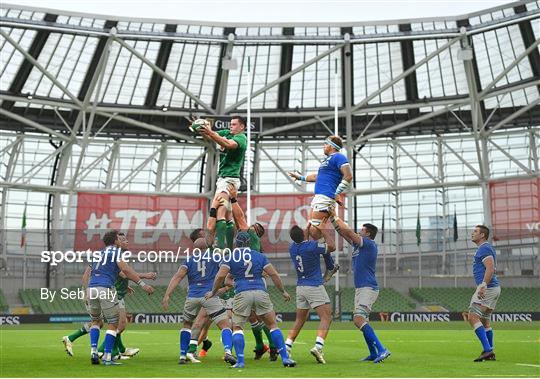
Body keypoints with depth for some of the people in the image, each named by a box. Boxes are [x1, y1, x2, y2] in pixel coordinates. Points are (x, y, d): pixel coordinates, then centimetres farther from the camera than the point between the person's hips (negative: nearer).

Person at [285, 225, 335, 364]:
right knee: (326, 317, -6)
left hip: (300, 287, 7)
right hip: (315, 286, -7)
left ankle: (286, 348, 10)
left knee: (299, 320, 16)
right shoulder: (312, 246, -16)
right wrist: (325, 231, 6)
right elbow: (332, 247, -2)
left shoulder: (292, 247, 3)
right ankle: (318, 346, -24)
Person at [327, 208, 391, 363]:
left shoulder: (370, 244, -10)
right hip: (360, 288, 10)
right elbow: (343, 232, 20)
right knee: (362, 321, 12)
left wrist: (335, 217, -7)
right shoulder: (358, 244, 16)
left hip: (368, 288, -10)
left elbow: (349, 231, -15)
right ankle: (374, 353, 18)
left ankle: (381, 350, -23)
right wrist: (332, 218, 13)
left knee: (358, 319, -21)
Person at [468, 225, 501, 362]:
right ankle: (490, 353, 15)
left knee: (473, 317, -13)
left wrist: (483, 286, -28)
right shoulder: (487, 248, 21)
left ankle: (487, 349, -20)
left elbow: (490, 269, -22)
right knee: (485, 320, 14)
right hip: (494, 288, 11)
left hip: (487, 288, -11)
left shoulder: (484, 249, -11)